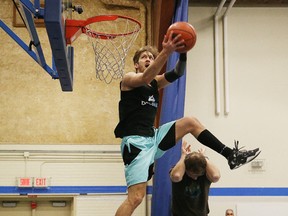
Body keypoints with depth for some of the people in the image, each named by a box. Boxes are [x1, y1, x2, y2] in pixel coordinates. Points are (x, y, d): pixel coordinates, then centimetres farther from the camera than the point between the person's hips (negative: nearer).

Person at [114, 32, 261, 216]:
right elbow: (145, 78, -27)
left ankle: (231, 155, 10)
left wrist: (183, 53, -21)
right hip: (136, 142, -8)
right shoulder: (129, 79, -4)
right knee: (136, 198, -18)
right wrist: (166, 52, -41)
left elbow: (177, 74, -1)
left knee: (190, 122, 8)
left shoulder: (156, 83, 16)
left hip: (153, 138, 8)